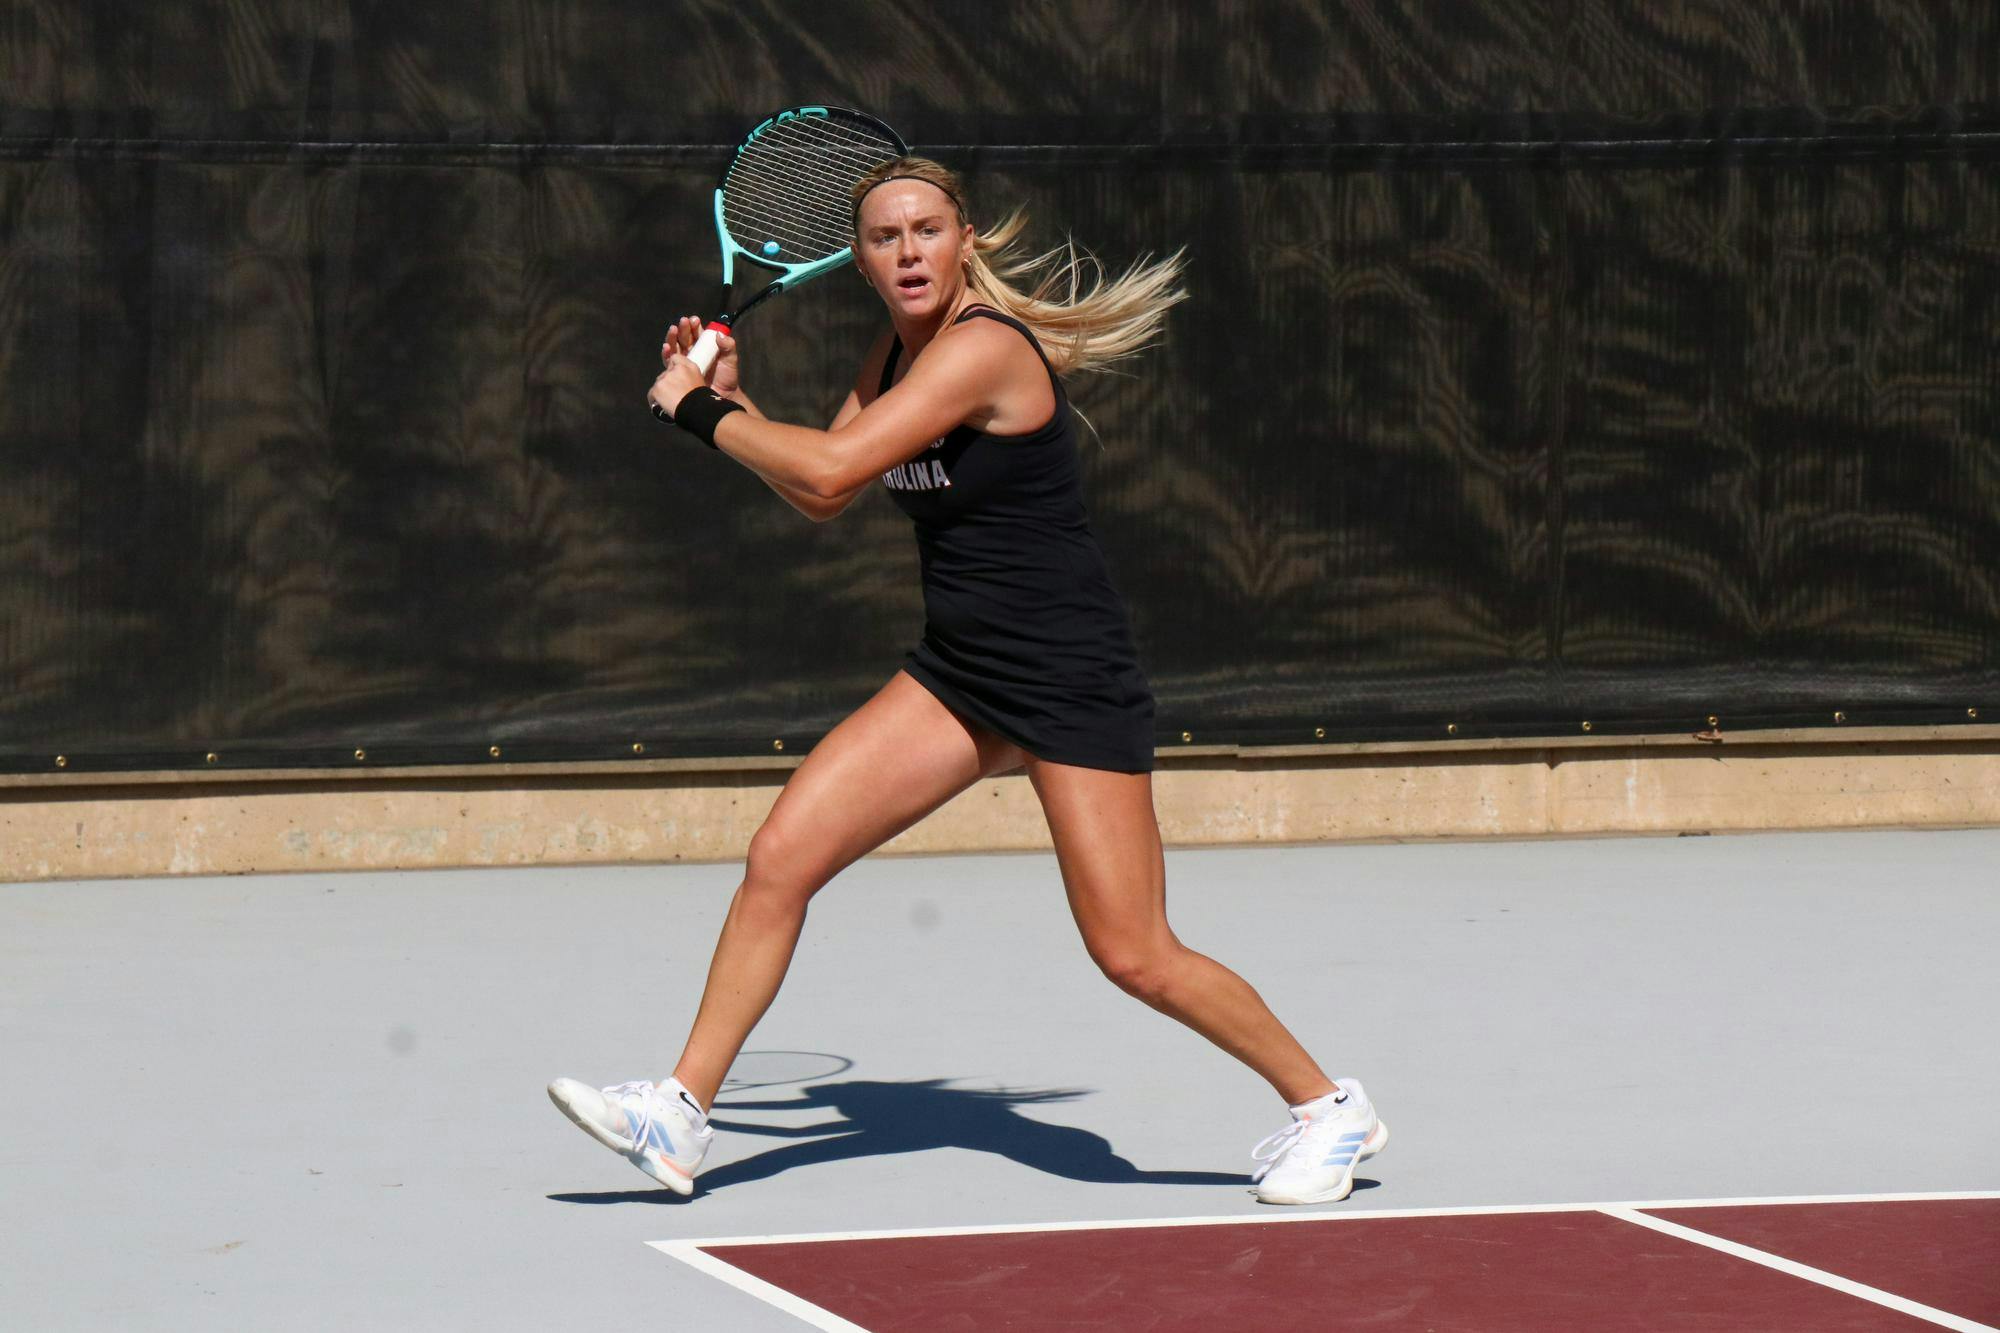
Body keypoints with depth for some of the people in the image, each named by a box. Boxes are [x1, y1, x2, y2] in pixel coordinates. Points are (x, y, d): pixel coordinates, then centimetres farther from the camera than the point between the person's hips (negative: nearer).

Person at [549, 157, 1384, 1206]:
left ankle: (1326, 1105, 12)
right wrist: (731, 400, 4)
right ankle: (679, 1115, 5)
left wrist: (697, 412, -13)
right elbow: (819, 498, 18)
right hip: (955, 675, 8)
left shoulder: (983, 347, -20)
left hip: (1072, 678, -8)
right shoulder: (898, 352, 8)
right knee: (778, 861, -3)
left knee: (1134, 957, -8)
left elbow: (830, 468, -26)